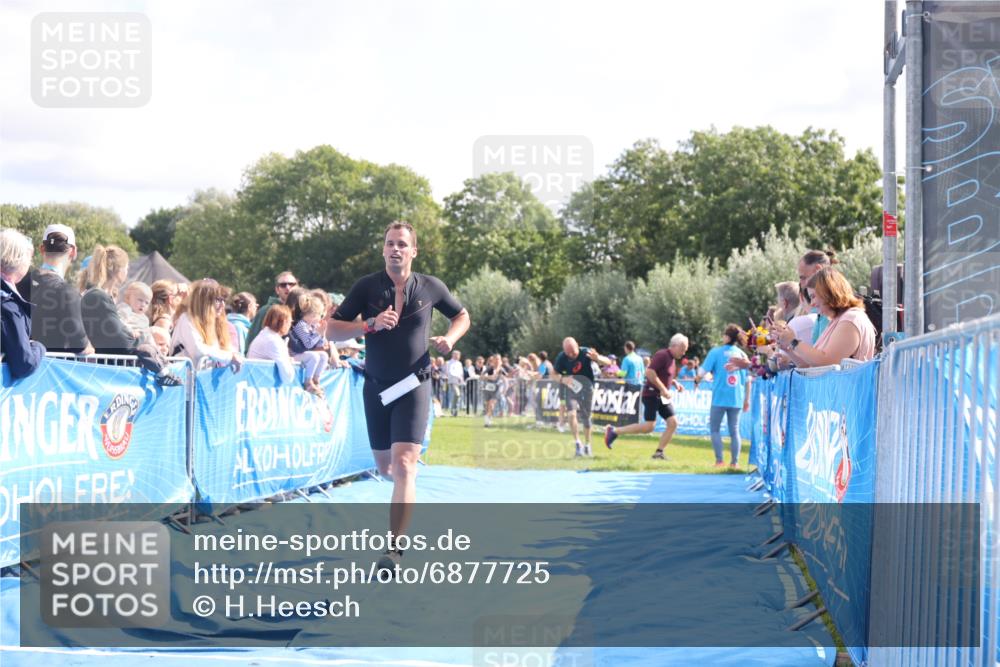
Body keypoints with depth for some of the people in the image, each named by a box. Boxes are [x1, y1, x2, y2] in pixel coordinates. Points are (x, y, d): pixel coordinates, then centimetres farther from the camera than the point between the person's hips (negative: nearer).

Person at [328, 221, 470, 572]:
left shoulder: (430, 287, -2)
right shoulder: (367, 286, -3)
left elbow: (462, 316, 15)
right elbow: (333, 329, -4)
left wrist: (450, 338, -6)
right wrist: (370, 325, -21)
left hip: (414, 385, -2)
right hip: (376, 386, 2)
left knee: (403, 466, -16)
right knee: (385, 466, 15)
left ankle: (395, 547, -15)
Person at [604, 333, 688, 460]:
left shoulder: (672, 359, 14)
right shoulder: (662, 355, -15)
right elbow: (649, 372, -25)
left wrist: (675, 383, 9)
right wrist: (663, 389, -23)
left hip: (662, 397, 9)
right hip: (652, 394, -9)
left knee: (673, 422, -2)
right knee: (649, 427, -13)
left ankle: (659, 452, 3)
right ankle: (613, 431, -2)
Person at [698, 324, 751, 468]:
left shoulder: (716, 352, -3)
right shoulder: (742, 355, 7)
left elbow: (703, 372, -7)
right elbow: (748, 380, 8)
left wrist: (698, 379, 15)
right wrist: (747, 399, 15)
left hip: (720, 397, -3)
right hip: (736, 399, 3)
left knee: (714, 429, 7)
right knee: (734, 431, 9)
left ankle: (719, 460, -3)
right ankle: (734, 462, 6)